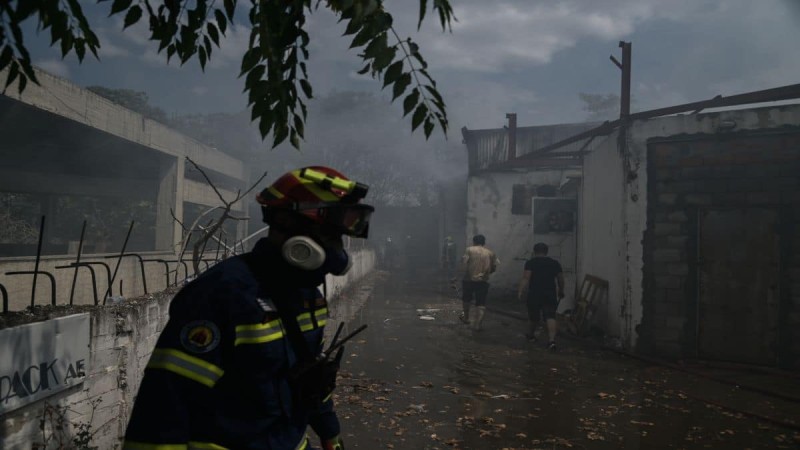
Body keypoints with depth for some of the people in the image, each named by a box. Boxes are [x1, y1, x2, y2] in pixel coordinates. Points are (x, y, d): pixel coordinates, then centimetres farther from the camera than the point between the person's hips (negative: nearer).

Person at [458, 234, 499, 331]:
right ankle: (477, 324, -1)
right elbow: (494, 267, 5)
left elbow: (464, 262, -12)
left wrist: (464, 270, 5)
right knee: (481, 303, 5)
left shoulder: (469, 249, -2)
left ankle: (466, 317, 38)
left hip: (469, 279, 0)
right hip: (483, 281, 0)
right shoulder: (490, 253, 7)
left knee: (466, 299, 23)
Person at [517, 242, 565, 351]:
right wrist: (561, 292, 28)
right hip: (550, 294, 2)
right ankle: (551, 340, -23)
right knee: (550, 316, -7)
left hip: (534, 294, -1)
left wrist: (520, 291, -16)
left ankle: (530, 335, 36)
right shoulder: (555, 263, 10)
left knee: (533, 316, 15)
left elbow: (525, 278, -13)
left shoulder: (531, 262, -2)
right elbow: (561, 279, 14)